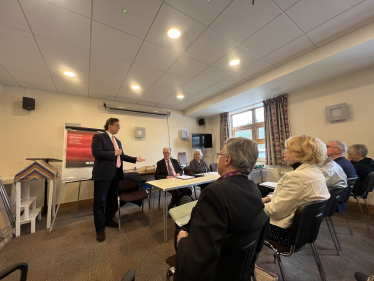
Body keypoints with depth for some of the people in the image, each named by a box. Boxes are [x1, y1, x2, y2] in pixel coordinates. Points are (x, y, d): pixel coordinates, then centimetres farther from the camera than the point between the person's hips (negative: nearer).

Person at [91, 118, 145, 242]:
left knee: (112, 199, 18)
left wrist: (135, 159, 11)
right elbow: (96, 152, -19)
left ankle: (108, 220, 37)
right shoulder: (99, 137, -6)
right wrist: (114, 153, -15)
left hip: (116, 174, 8)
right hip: (103, 174, -7)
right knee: (100, 202, 3)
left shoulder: (118, 141, 16)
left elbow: (122, 156, 18)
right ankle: (100, 229, 17)